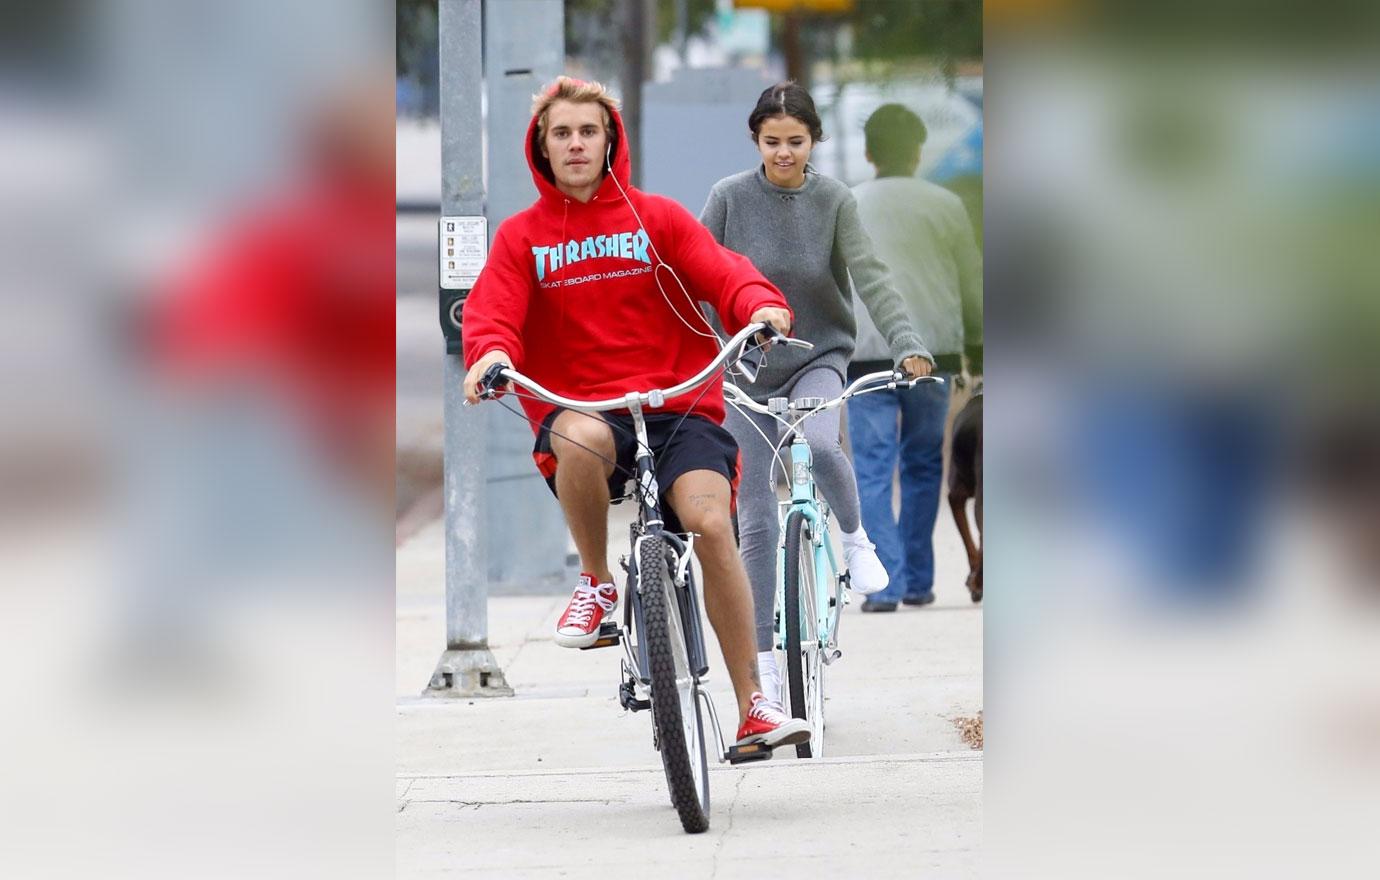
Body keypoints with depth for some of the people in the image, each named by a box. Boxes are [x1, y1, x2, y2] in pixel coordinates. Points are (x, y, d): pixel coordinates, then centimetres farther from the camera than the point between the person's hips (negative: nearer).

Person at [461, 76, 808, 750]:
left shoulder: (656, 218, 12)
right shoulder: (521, 236, 12)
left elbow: (720, 272, -1)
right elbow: (492, 311, -2)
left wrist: (761, 307, -24)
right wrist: (492, 353, -26)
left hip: (677, 408, 1)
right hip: (578, 409, -1)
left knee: (711, 523, -25)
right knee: (580, 438, -39)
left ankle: (753, 707, -18)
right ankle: (596, 582, -12)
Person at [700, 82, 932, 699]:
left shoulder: (833, 201, -7)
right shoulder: (730, 198, -7)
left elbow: (870, 276, -15)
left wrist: (906, 343, -29)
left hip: (817, 359, -1)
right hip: (747, 368, 1)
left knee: (820, 445, -35)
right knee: (756, 521, 1)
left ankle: (854, 538, -5)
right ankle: (765, 660, 11)